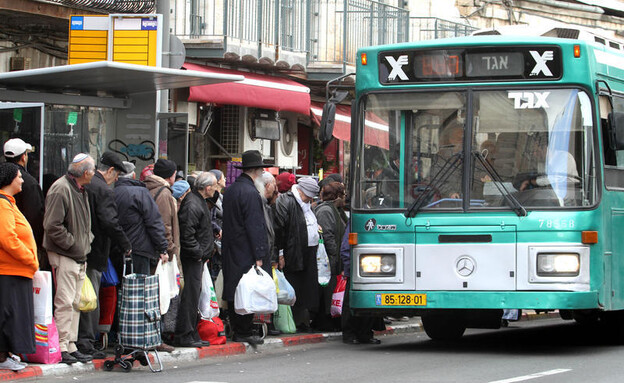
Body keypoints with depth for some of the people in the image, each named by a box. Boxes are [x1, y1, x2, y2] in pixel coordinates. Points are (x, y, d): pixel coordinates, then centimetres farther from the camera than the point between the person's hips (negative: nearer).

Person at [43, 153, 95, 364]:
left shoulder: (80, 190, 15)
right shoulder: (61, 190, -16)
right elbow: (52, 226, -21)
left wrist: (86, 241, 13)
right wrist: (71, 243, -16)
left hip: (79, 256, 10)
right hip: (63, 257, -10)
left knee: (75, 303, 11)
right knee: (65, 302, -11)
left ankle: (71, 346, 16)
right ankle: (61, 347, -10)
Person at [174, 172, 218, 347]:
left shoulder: (199, 201, 16)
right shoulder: (192, 205, -19)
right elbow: (187, 234, -23)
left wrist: (204, 254, 21)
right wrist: (198, 253, -17)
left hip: (198, 258, 11)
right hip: (192, 259, -11)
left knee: (194, 295, 14)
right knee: (191, 295, -9)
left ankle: (192, 334, 19)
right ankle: (184, 335, -6)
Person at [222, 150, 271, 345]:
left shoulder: (230, 190, 13)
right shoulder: (250, 193, -15)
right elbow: (255, 226, -18)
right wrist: (259, 256, -17)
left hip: (231, 251, 9)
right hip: (247, 252, -9)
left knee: (234, 292, 10)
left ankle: (237, 330, 15)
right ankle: (244, 332, -3)